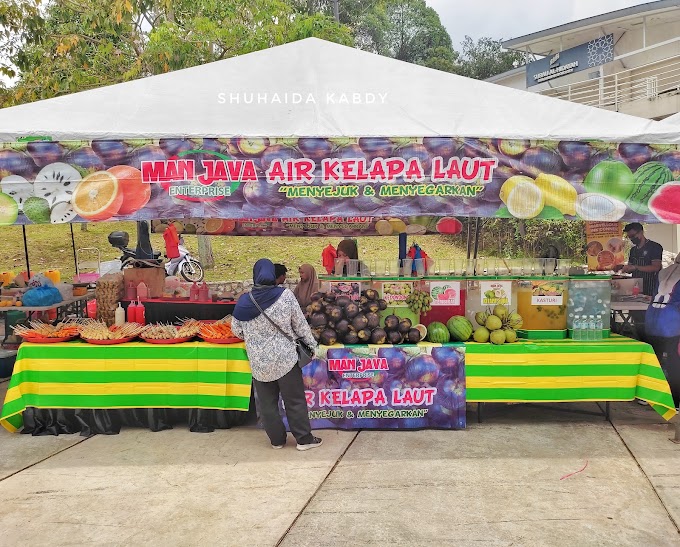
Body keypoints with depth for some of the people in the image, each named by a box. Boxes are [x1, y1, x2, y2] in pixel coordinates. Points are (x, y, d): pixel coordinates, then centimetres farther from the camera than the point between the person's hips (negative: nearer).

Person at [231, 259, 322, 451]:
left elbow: (236, 330, 7)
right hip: (285, 359, -2)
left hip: (259, 363, 2)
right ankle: (304, 439, 17)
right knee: (295, 401, 10)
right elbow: (300, 324, -4)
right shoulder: (285, 295, -12)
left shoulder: (244, 301, -6)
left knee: (267, 403, 16)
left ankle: (277, 439, 26)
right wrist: (311, 343, 10)